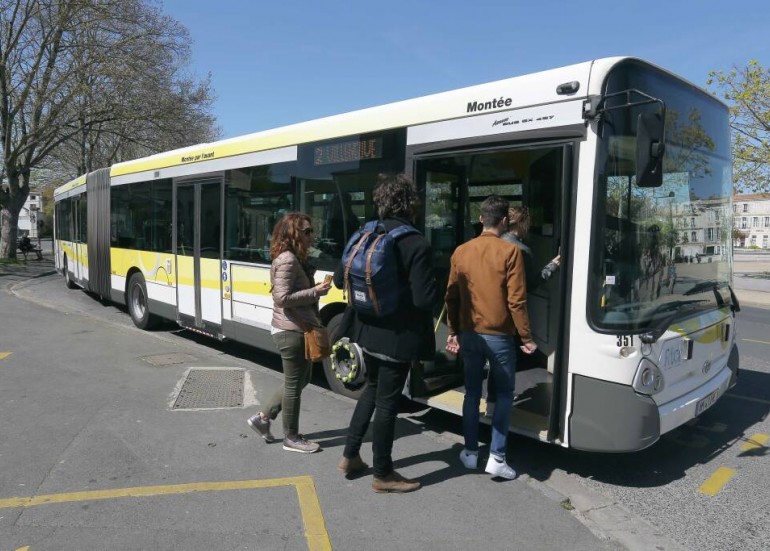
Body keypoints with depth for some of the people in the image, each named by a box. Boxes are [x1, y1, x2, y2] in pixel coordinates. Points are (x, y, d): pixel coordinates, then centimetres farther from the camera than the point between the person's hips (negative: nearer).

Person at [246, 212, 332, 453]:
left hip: (299, 329, 10)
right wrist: (316, 292, -20)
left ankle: (263, 417, 28)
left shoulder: (297, 259, 14)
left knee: (300, 380, 19)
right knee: (294, 384, 2)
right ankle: (292, 438, 17)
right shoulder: (287, 260, -18)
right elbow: (283, 298, -24)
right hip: (291, 331, -10)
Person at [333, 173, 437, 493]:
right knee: (387, 401, 6)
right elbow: (424, 298, -23)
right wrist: (436, 287, -2)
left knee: (373, 389, 25)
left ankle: (350, 456, 33)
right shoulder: (417, 245, -19)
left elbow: (340, 280, 5)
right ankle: (382, 475, 23)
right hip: (397, 335, -6)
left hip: (368, 330, 7)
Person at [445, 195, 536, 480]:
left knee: (472, 392, 15)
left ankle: (470, 452, 23)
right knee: (504, 395, 10)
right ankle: (497, 457, 9)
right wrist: (526, 337, -3)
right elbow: (516, 301, -12)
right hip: (500, 336, -4)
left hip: (469, 334, 4)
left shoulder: (461, 252, 2)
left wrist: (453, 332, 15)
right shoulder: (510, 252, -11)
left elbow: (451, 297, 5)